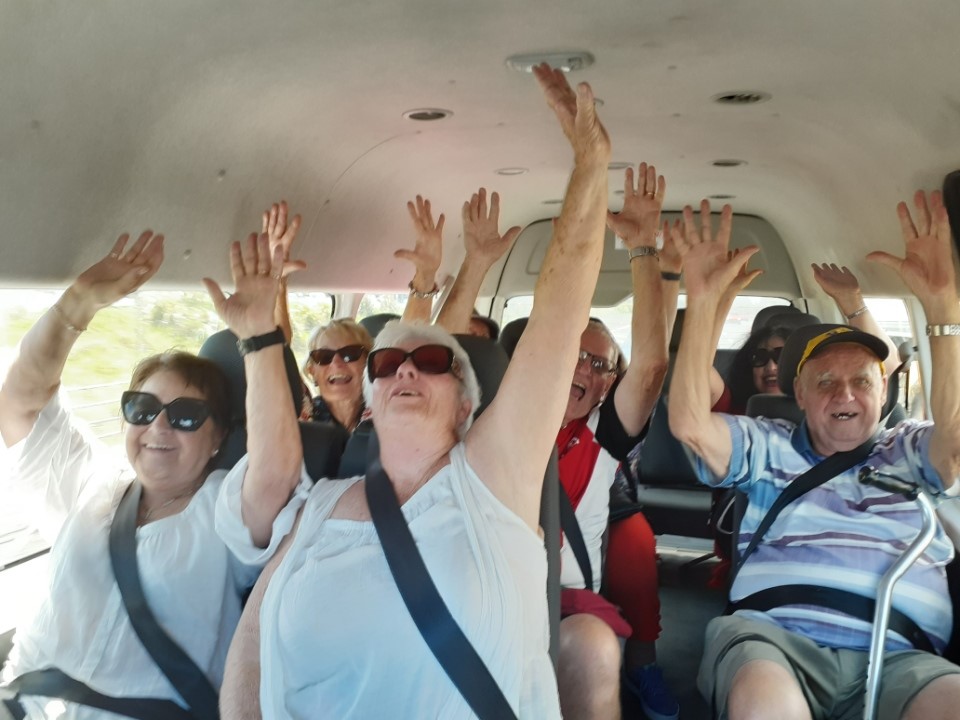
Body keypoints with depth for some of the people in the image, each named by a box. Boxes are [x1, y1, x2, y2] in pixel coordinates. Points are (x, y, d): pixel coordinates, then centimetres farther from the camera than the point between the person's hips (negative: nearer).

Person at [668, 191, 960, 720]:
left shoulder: (910, 453, 21)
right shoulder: (768, 446, 18)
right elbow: (690, 424, 0)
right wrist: (702, 299, -6)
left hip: (897, 657, 2)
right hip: (773, 636, -1)